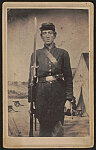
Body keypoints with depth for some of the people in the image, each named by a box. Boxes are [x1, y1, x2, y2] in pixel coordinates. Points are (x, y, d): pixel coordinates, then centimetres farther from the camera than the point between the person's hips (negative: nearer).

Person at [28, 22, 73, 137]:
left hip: (58, 91, 0)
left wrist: (68, 99, -3)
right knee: (44, 126, 0)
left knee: (58, 126, -1)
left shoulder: (63, 53, 7)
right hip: (42, 92, 0)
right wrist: (30, 101, 3)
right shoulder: (36, 54, 8)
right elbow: (31, 79, 9)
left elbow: (68, 77, 6)